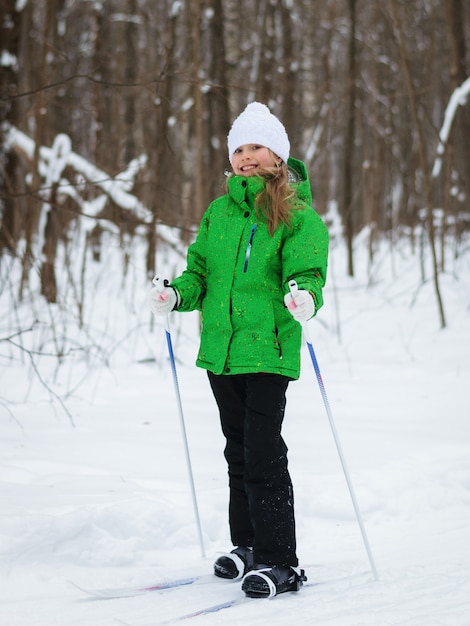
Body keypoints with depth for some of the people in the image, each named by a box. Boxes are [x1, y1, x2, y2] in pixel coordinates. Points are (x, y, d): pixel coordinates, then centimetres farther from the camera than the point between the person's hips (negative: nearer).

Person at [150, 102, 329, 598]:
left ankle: (279, 562, -3)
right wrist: (176, 294, -4)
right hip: (220, 351, 6)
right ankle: (247, 545, 28)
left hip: (268, 352, -6)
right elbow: (201, 272, 16)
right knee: (238, 452, 15)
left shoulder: (298, 215, -3)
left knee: (263, 456, -10)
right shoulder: (219, 212, 13)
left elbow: (307, 272, -11)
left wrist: (304, 298, -33)